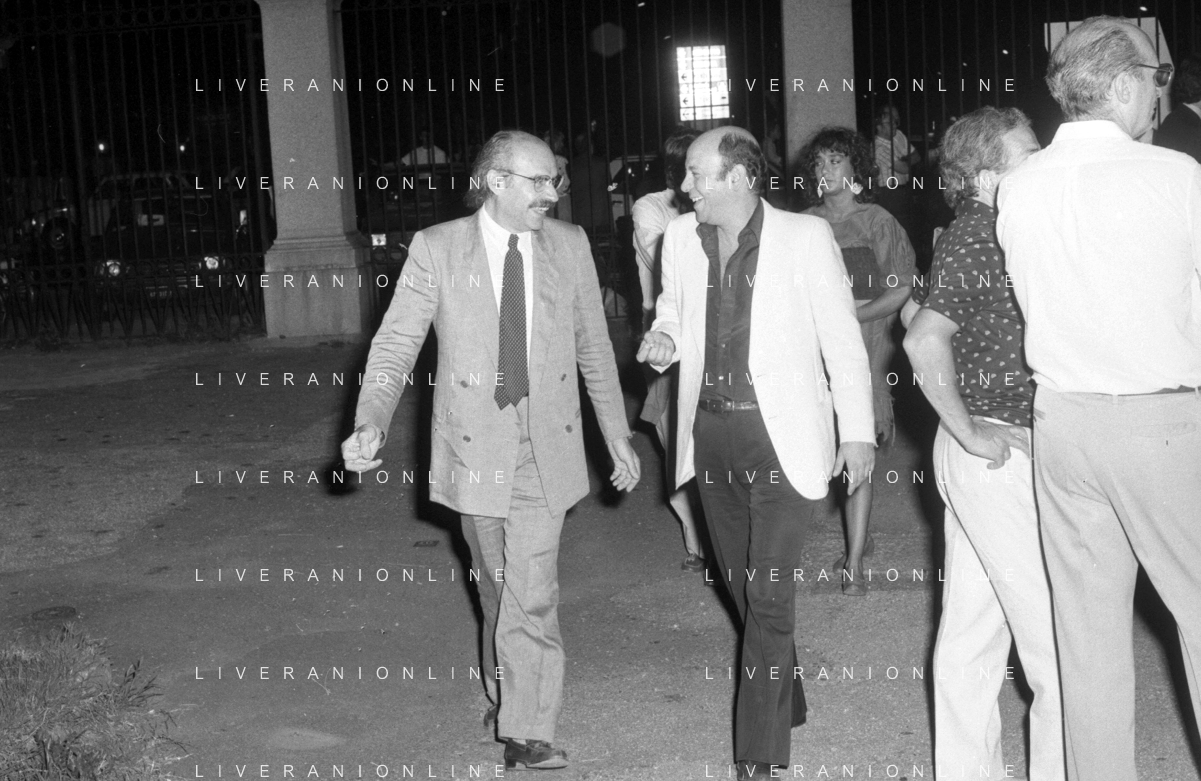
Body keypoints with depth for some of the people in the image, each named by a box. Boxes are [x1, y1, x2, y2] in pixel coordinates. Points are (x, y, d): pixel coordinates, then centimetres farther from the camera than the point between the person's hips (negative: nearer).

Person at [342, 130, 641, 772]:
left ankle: (528, 736, 3)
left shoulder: (569, 246, 1)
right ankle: (505, 695, 38)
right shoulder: (435, 249, -5)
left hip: (544, 449, 0)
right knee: (496, 589, 15)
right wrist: (370, 424, -23)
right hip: (475, 447, 0)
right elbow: (395, 344, -7)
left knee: (531, 597, -8)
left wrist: (617, 436, 12)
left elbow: (594, 348, 9)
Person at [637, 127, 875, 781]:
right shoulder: (681, 237, 4)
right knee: (740, 582, 16)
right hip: (710, 430, 5)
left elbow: (842, 337, -3)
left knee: (768, 590, -9)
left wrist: (858, 431, -4)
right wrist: (663, 339, -4)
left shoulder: (805, 236, -8)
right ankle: (785, 700, 37)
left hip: (779, 433, -5)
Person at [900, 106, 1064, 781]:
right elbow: (925, 339, -29)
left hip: (986, 450, 10)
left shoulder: (981, 234, 13)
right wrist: (971, 433, -21)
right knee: (1056, 638, -3)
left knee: (973, 630, 15)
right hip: (1000, 453, -10)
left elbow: (918, 311, 26)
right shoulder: (979, 240, -17)